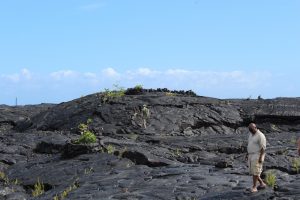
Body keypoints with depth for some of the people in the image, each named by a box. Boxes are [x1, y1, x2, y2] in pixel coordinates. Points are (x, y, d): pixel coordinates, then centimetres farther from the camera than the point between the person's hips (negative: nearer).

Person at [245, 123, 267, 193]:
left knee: (255, 172, -10)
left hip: (258, 156, -9)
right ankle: (262, 183, 24)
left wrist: (261, 157, -22)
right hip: (251, 155, 9)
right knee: (252, 171, 10)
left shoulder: (260, 136, -16)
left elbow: (263, 147, -17)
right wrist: (247, 154, 16)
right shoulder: (251, 134, 12)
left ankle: (254, 187, -4)